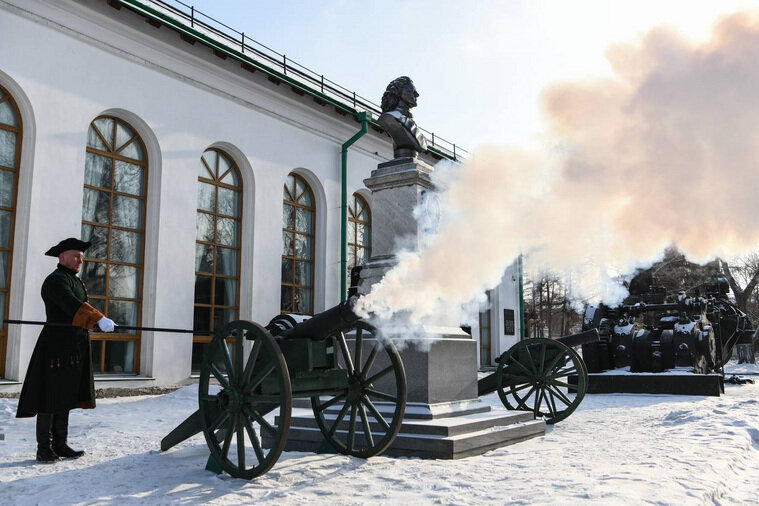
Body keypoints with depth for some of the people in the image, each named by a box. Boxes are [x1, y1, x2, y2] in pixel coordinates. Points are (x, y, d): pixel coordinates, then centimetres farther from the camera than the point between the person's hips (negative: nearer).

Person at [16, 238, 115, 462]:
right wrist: (99, 319, -43)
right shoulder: (56, 280, -13)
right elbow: (73, 306, -30)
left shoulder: (74, 281, 20)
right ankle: (44, 449, 3)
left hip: (74, 349, 10)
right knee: (50, 398, -4)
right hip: (57, 346, -10)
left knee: (65, 397, 12)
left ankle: (60, 444, 19)